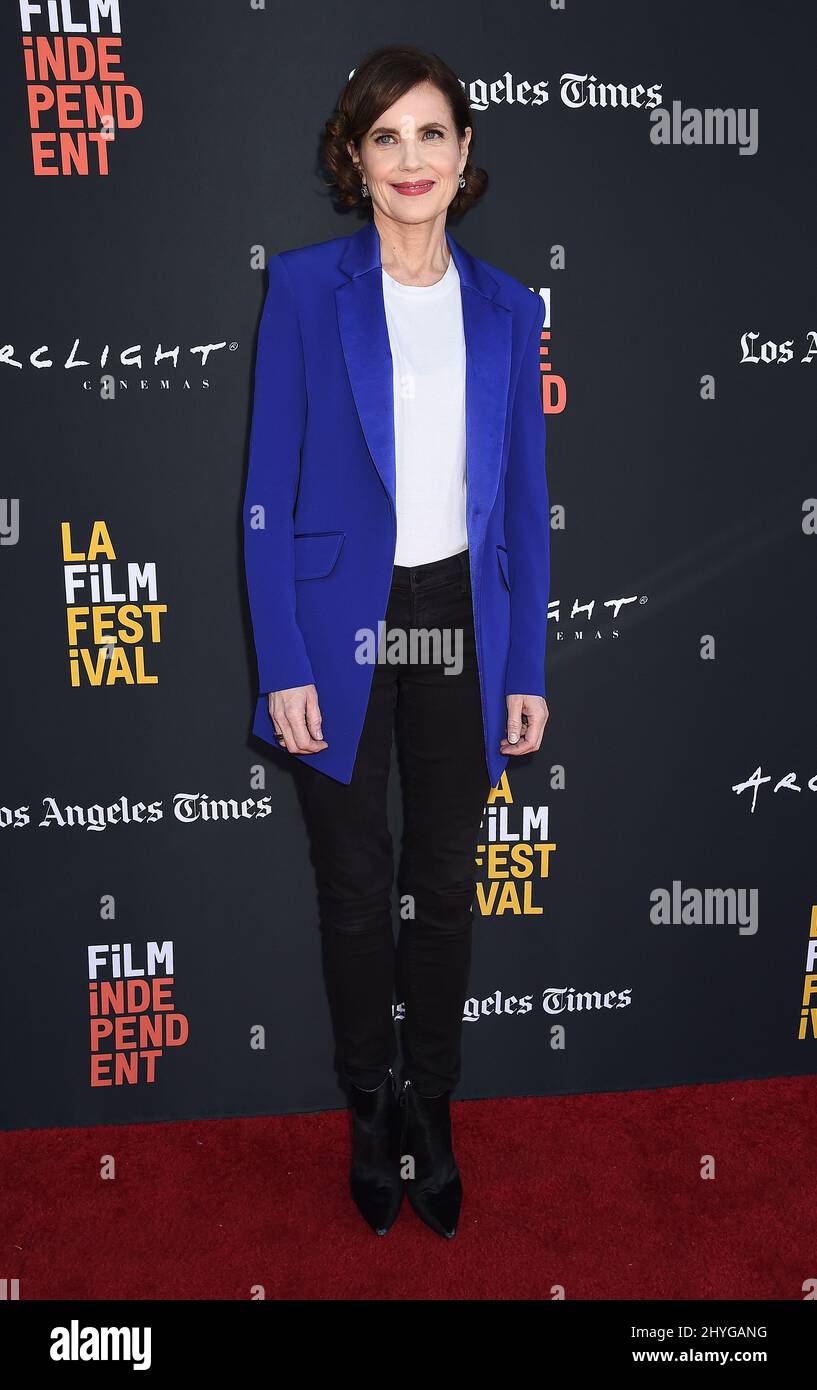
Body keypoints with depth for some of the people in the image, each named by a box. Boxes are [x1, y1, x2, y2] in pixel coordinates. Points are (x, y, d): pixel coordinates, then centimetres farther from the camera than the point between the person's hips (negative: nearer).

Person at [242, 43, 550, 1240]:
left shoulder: (505, 307, 5)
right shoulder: (305, 286, -4)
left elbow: (524, 501, 6)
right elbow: (269, 489, -6)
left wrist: (528, 669, 2)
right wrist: (282, 665, -11)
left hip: (461, 629, 3)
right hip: (344, 629, -2)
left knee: (447, 885, 12)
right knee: (356, 888, 10)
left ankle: (433, 1116, 33)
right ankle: (372, 1115, 33)